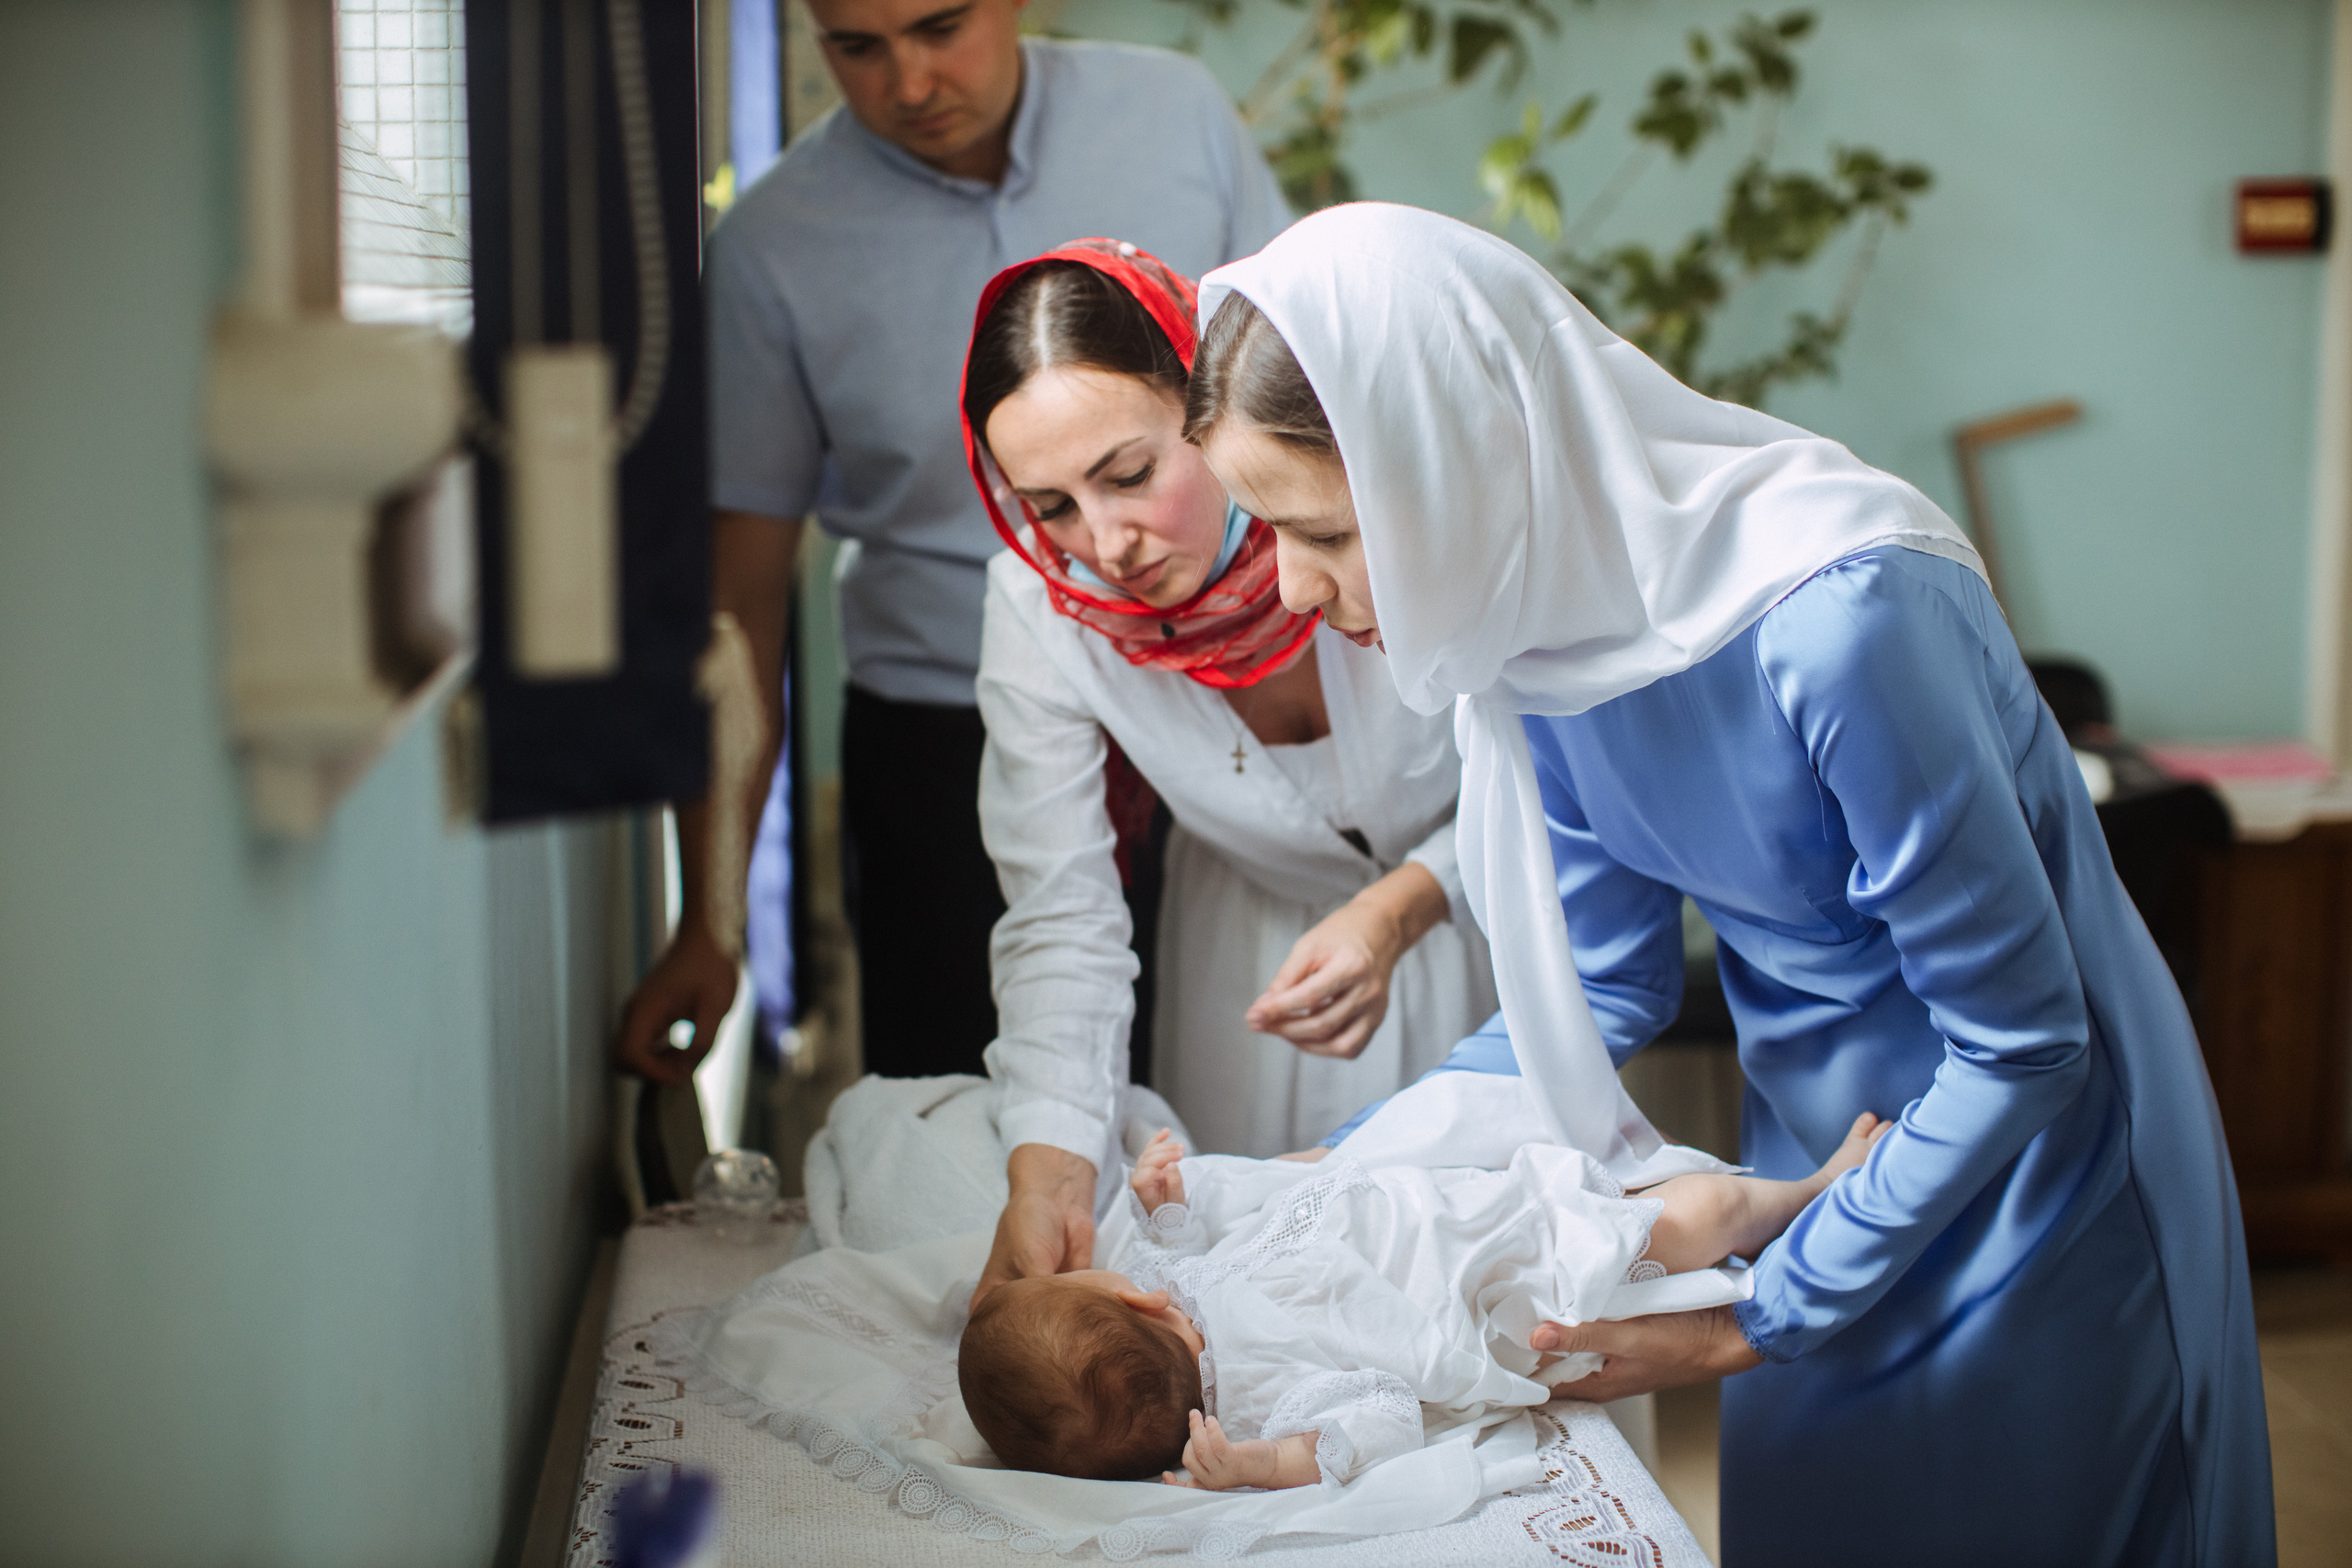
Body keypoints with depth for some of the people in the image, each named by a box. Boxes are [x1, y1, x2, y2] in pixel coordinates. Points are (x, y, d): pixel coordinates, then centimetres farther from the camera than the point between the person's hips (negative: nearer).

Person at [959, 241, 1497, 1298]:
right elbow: (1060, 914, -24)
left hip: (1473, 909, -2)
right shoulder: (1038, 604, -27)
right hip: (1256, 926, 2)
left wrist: (1399, 909, -37)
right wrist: (1049, 1163, -38)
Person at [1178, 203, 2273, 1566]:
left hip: (2032, 1170, -6)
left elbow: (2020, 1046, -24)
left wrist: (1761, 1322, -19)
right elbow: (1605, 991, -1)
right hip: (1818, 1140, 6)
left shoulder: (1840, 616, -35)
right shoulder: (1537, 614, -13)